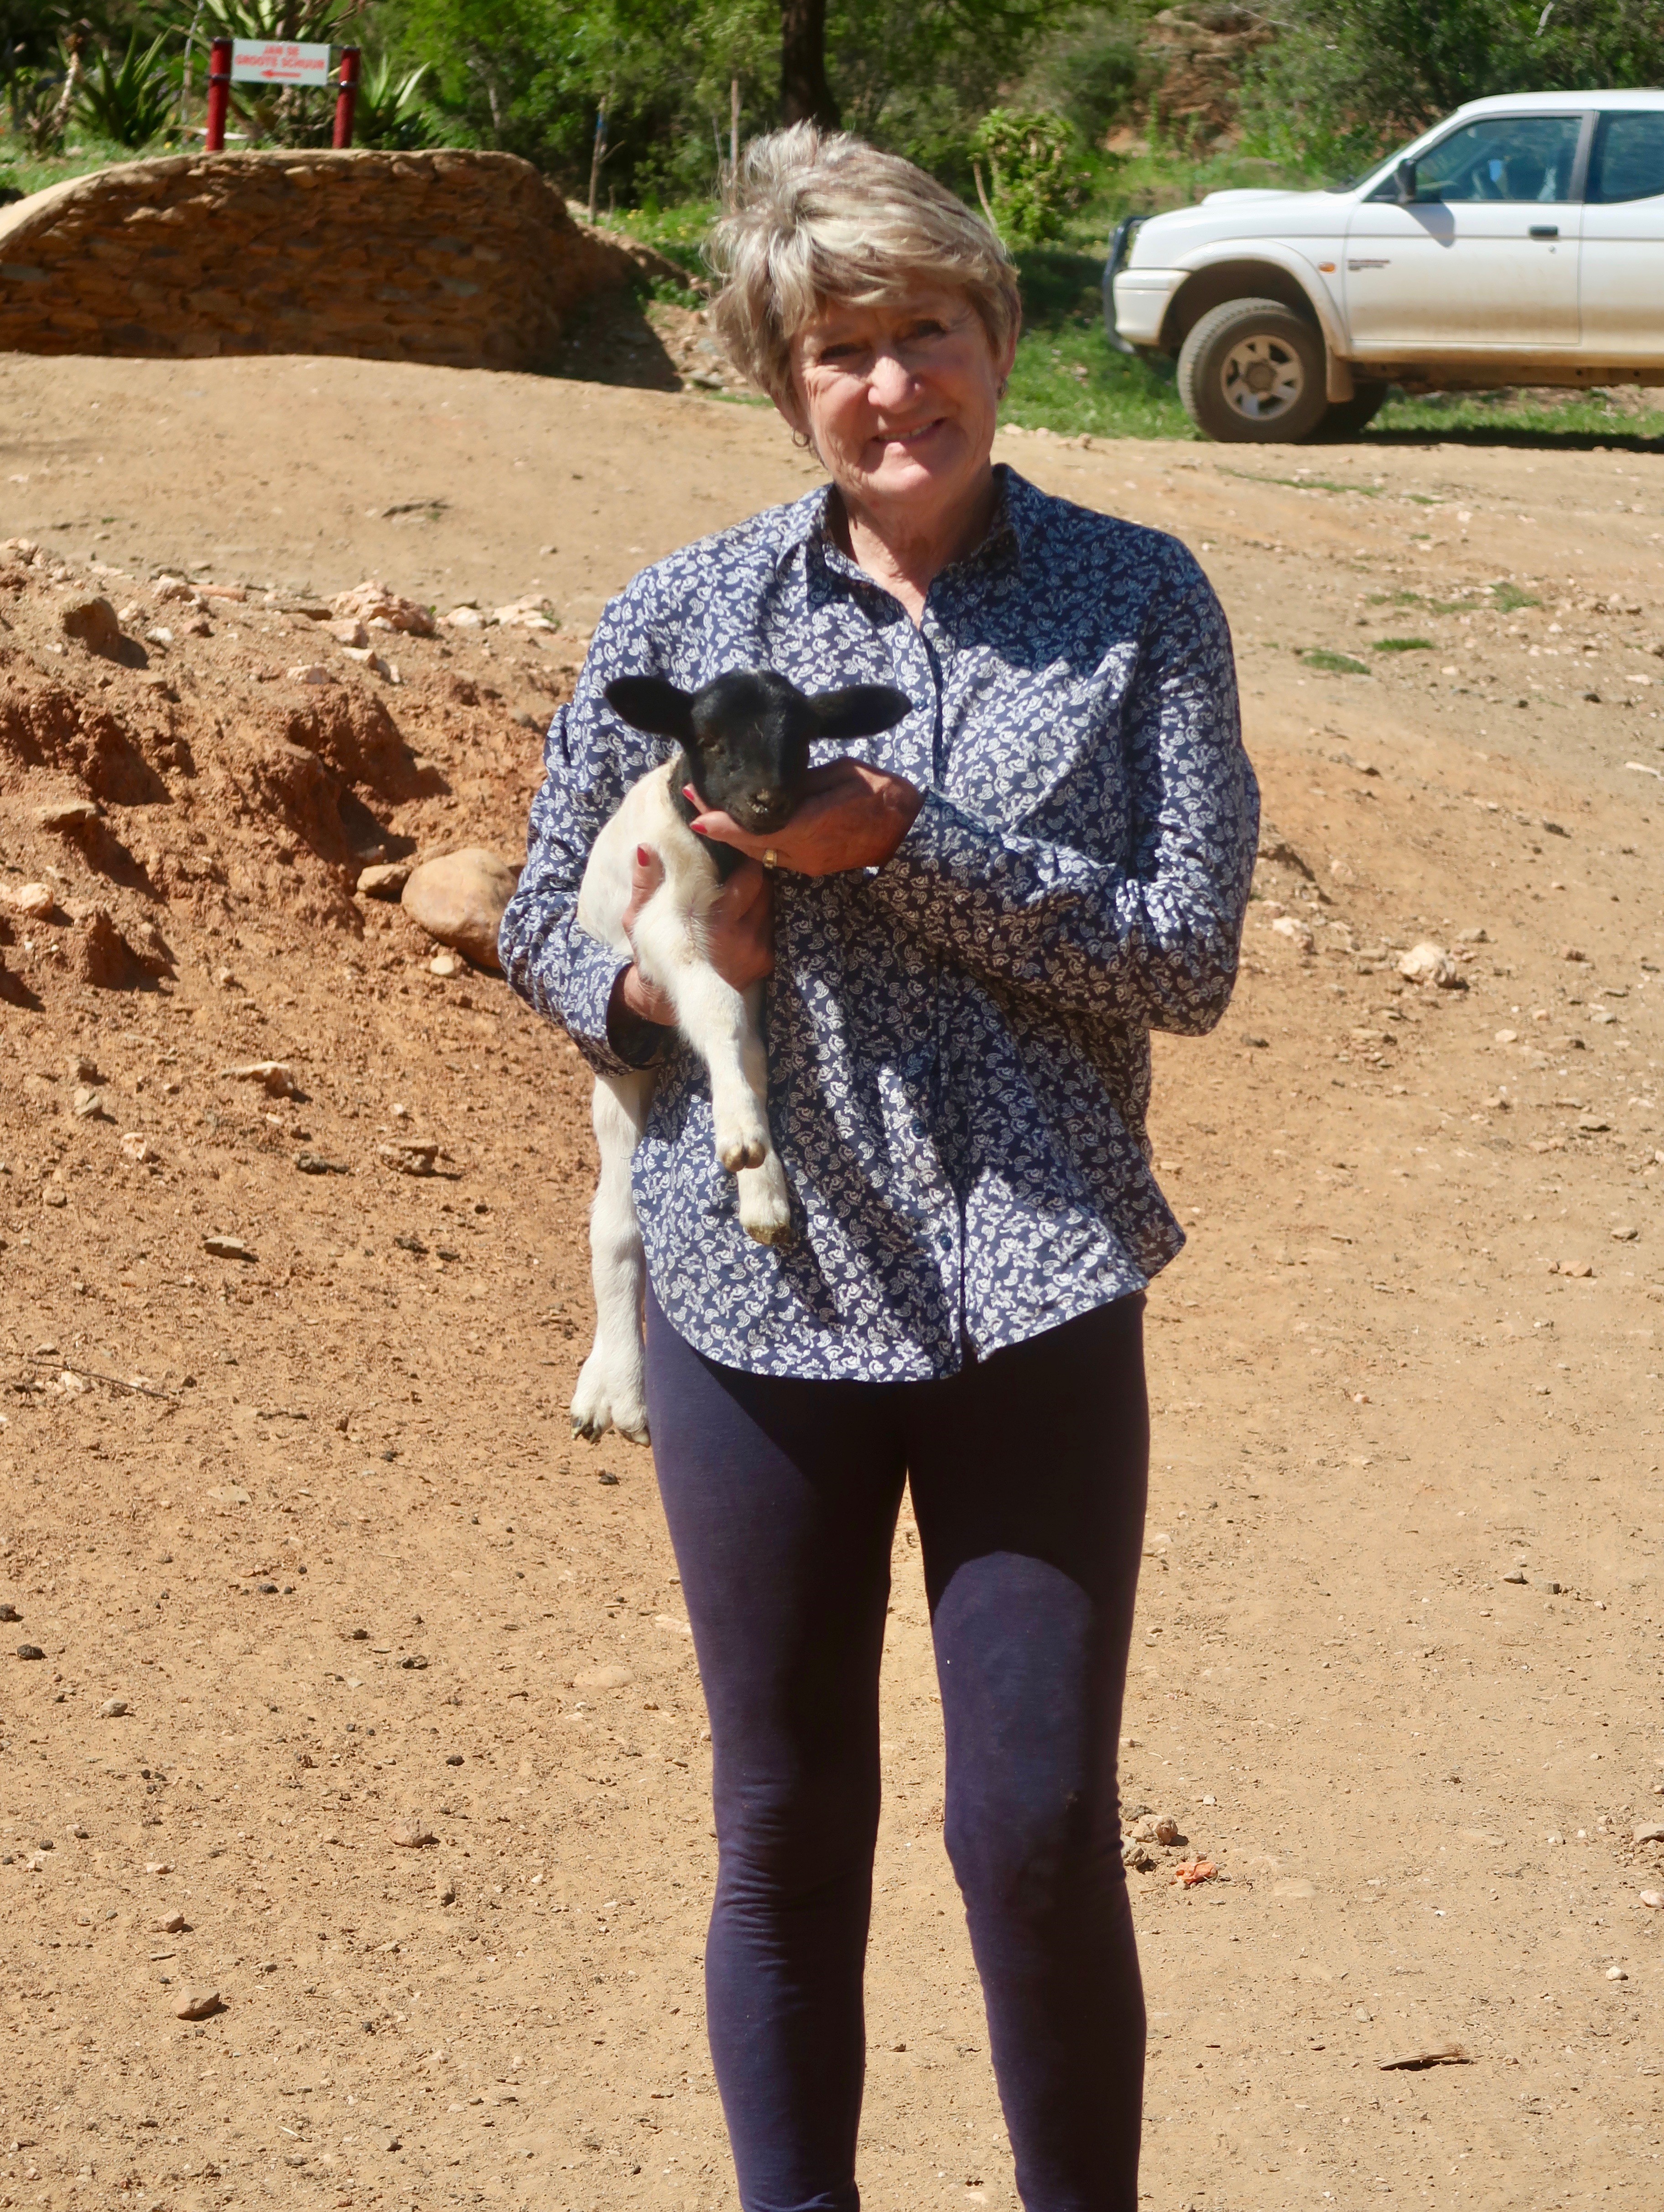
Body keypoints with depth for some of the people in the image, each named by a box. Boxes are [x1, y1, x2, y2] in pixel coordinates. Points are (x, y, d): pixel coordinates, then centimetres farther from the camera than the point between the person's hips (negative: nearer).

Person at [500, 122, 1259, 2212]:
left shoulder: (1135, 603, -2)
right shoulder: (680, 615, 2)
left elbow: (1186, 957, -9)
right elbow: (543, 924, 11)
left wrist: (899, 846, -17)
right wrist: (658, 978, -11)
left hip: (1032, 1292, -1)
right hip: (758, 1283, 2)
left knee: (1041, 1834, 0)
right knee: (789, 1830, 11)